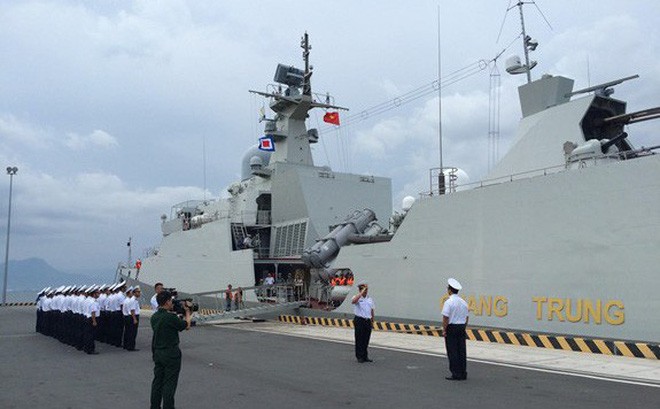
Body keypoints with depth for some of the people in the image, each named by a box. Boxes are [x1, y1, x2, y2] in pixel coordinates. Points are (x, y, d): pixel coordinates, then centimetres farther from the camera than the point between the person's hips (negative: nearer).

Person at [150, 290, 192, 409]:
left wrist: (177, 311, 14)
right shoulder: (171, 317, -20)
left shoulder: (154, 317, 3)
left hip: (157, 353, 7)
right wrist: (187, 311, 6)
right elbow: (187, 326, -7)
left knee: (157, 381, 14)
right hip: (171, 354, -7)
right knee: (169, 383, 0)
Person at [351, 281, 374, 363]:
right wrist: (362, 292, -28)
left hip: (368, 321, 6)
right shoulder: (357, 298, -6)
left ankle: (365, 356, 18)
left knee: (366, 340, 10)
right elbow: (353, 301, -31)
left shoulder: (370, 299, 14)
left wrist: (372, 319, 17)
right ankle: (359, 357, 5)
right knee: (359, 339, -2)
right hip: (359, 320, -5)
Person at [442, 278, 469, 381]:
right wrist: (463, 328, 18)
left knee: (453, 352, -1)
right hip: (461, 327, 6)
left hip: (451, 328, -6)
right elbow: (466, 317, 12)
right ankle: (463, 373, 14)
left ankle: (456, 374, 1)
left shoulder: (449, 302, -13)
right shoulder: (463, 302, 9)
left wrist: (444, 330, -8)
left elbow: (445, 318, -16)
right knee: (461, 351, 10)